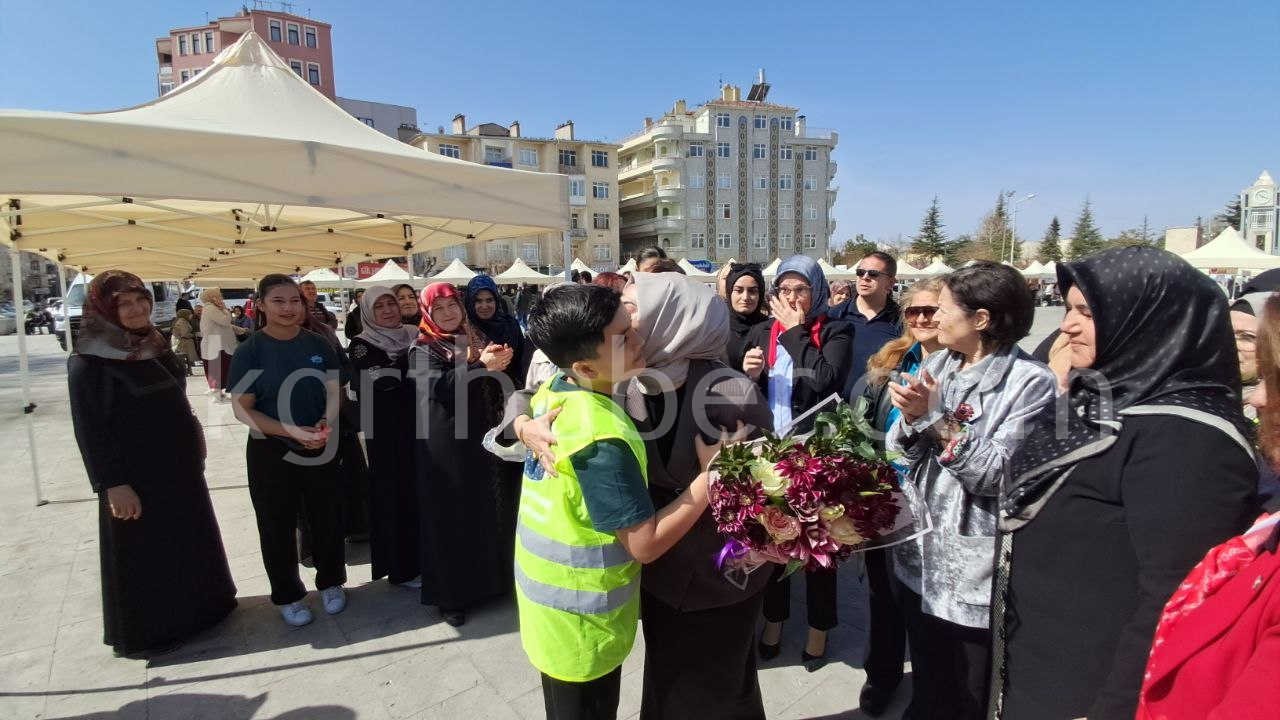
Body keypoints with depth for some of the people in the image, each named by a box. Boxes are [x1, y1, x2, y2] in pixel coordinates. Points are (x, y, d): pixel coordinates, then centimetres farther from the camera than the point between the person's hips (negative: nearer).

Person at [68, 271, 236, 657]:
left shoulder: (154, 344, 6)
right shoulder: (89, 361, -16)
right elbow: (90, 429, -18)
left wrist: (192, 438, 16)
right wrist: (113, 484, -19)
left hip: (179, 466, 8)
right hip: (136, 476, -7)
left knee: (189, 539, 20)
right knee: (143, 554, 6)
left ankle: (198, 604, 38)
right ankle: (144, 631, 24)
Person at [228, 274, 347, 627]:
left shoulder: (319, 345, 0)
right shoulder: (249, 351, -8)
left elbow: (334, 393, 3)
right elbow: (242, 408, -9)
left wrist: (325, 424, -17)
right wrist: (292, 431, -20)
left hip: (321, 448, 2)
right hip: (270, 451, -2)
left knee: (326, 518, 11)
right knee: (277, 525, 9)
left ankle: (330, 582, 33)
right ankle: (287, 595, 28)